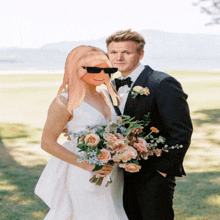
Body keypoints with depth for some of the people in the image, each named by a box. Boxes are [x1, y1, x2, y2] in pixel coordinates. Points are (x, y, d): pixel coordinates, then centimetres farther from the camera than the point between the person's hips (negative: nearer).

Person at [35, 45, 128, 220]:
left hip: (111, 173, 7)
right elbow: (47, 143, -12)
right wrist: (87, 165, -20)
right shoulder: (65, 102, -12)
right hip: (83, 178, -7)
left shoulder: (106, 96, 8)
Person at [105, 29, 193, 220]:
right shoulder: (113, 86, 11)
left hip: (154, 176, -7)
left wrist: (164, 169, -16)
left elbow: (181, 132, -16)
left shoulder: (163, 84, -13)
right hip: (123, 176, 7)